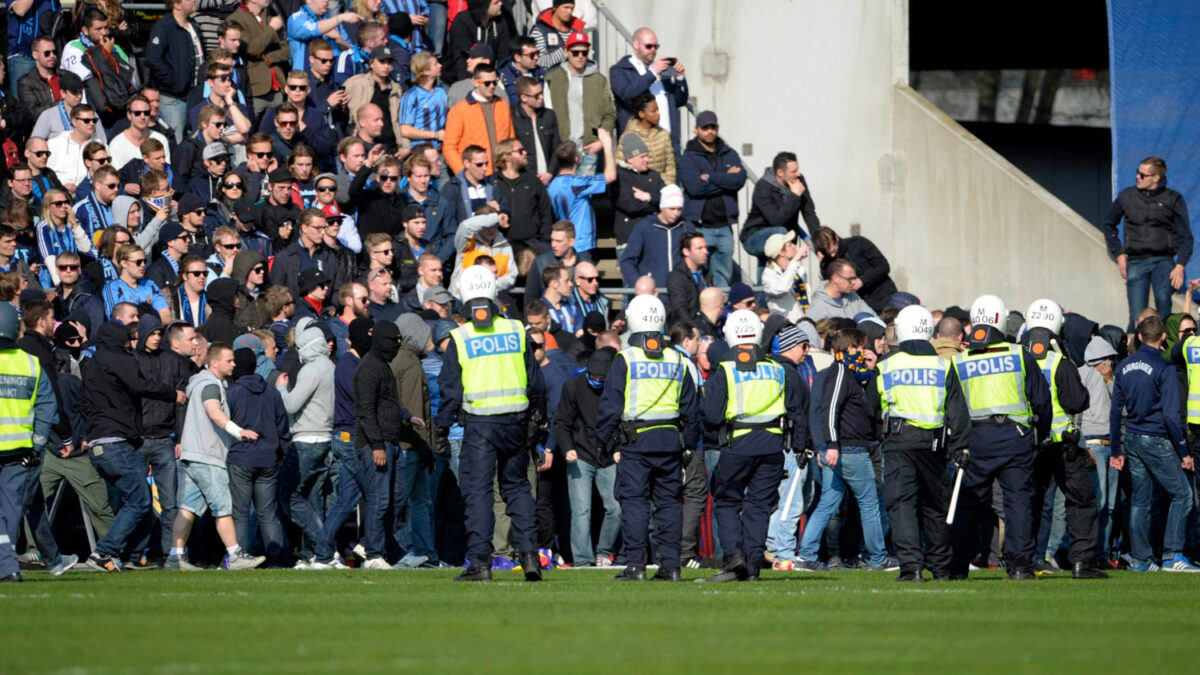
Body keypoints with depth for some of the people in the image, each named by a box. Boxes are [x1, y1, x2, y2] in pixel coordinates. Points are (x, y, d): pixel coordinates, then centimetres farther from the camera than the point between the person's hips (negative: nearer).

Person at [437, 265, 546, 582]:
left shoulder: (460, 338, -6)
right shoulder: (516, 331, 2)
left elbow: (450, 389, -4)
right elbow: (535, 380, 7)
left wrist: (442, 430, 4)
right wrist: (538, 415, 21)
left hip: (479, 423, -3)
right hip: (515, 420, 3)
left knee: (478, 491, 1)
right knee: (516, 486, 15)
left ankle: (480, 563, -2)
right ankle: (529, 553, 5)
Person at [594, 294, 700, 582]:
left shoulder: (625, 360, -4)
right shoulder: (677, 361, 9)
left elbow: (610, 406, -5)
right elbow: (691, 408, 13)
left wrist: (605, 440, 5)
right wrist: (689, 443, 21)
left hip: (635, 442, -4)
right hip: (670, 441, 4)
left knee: (634, 501, -3)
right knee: (668, 502, 8)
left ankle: (635, 565, -8)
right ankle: (670, 564, 6)